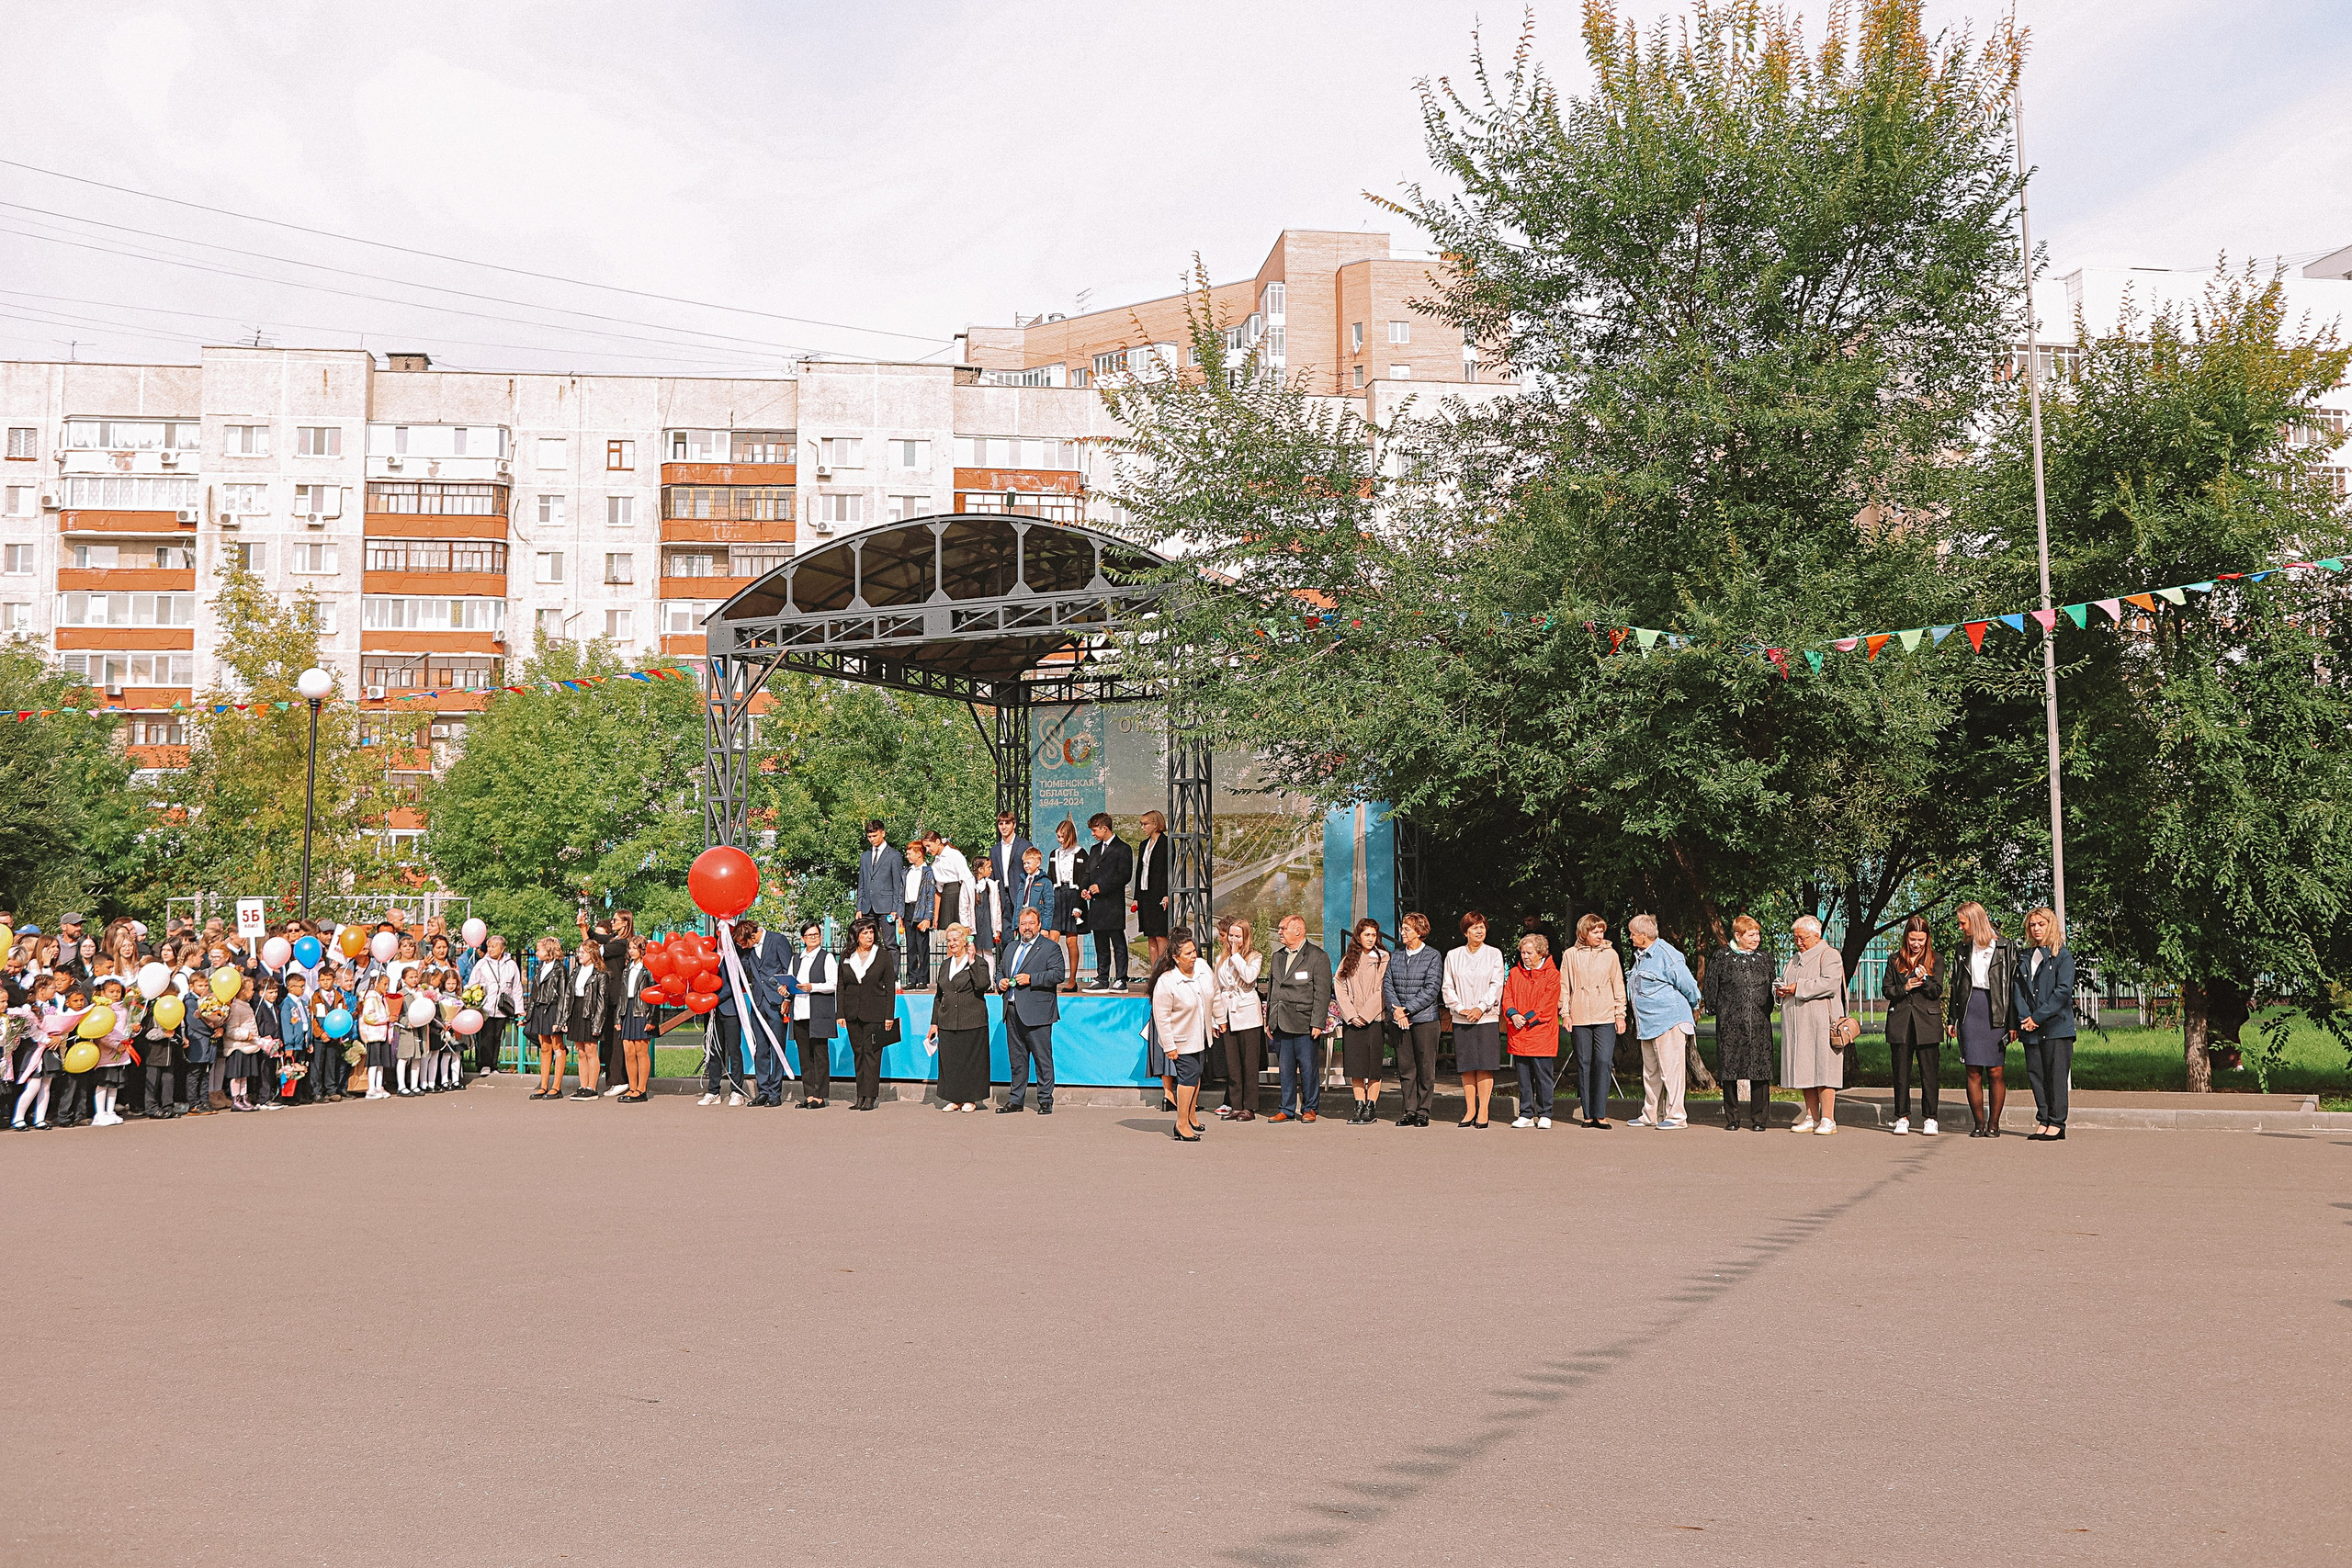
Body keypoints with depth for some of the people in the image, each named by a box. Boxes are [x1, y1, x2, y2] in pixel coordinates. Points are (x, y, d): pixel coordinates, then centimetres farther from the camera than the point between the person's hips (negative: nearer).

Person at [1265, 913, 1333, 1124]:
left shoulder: (1318, 957, -4)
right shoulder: (1276, 957, 16)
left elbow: (1322, 993, -7)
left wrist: (1317, 1023, -13)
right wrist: (1269, 1019, 15)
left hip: (1304, 1024, -5)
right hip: (1281, 1023, 6)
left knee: (1308, 1067, 2)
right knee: (1285, 1069, 8)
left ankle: (1309, 1108, 14)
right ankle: (1287, 1109, 16)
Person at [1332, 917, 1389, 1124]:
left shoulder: (1383, 959, 1)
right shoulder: (1348, 961, 12)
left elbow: (1383, 990, -6)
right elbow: (1339, 988, 6)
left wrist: (1365, 1014, -9)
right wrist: (1351, 1015, -6)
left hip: (1374, 1019, -4)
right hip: (1351, 1020, 4)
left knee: (1373, 1065, -3)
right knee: (1355, 1065, 3)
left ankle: (1371, 1107, 1)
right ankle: (1359, 1105, 8)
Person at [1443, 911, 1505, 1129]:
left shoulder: (1494, 955, 5)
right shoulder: (1453, 956, 9)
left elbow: (1496, 985, -1)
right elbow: (1448, 987, 6)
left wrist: (1481, 1008, -11)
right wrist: (1460, 1008, -8)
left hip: (1486, 1018, -2)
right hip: (1461, 1019, 2)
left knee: (1485, 1065, -5)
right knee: (1466, 1066, 3)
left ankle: (1483, 1111, -1)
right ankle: (1470, 1110, 9)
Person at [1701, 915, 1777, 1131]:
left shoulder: (1765, 958, 12)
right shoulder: (1722, 959, 4)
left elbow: (1772, 989, 17)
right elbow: (1710, 990, 6)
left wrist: (1765, 1011, 9)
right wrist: (1720, 1011, 1)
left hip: (1759, 1024, 1)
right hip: (1730, 1024, -1)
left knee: (1760, 1072, -3)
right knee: (1729, 1072, 1)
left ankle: (1759, 1118, 6)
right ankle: (1731, 1118, 11)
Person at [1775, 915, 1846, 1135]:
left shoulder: (1829, 956, -2)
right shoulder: (1794, 960, 22)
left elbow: (1830, 984, -16)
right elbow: (1784, 982, 26)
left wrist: (1798, 988, -18)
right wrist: (1780, 990, 2)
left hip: (1821, 1022, -7)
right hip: (1797, 1024, 7)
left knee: (1822, 1068, -9)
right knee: (1804, 1070, 7)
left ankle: (1828, 1120, -7)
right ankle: (1811, 1118, 12)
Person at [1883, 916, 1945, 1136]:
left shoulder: (1934, 959, 6)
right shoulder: (1895, 959, 10)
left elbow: (1937, 991, 0)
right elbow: (1886, 990, 7)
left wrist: (1924, 980, -18)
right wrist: (1905, 987, -10)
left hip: (1927, 1022, -1)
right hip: (1900, 1022, 1)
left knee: (1929, 1073, -1)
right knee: (1901, 1072, 3)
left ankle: (1929, 1119, 7)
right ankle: (1902, 1118, 11)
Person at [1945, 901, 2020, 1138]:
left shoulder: (2006, 947, 0)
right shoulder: (1964, 949, 14)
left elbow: (2014, 985, -2)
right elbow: (1954, 985, 17)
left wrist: (2013, 1023, -7)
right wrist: (1951, 1019, 12)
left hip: (1996, 1011, -3)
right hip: (1969, 1010, 3)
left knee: (1996, 1072, -2)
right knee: (1973, 1072, 0)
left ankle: (1993, 1123, 7)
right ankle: (1979, 1123, 7)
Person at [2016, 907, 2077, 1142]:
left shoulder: (2063, 956, -1)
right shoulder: (2025, 959, 16)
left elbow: (2063, 991, -9)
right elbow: (2017, 989, 11)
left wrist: (2038, 1017, -13)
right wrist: (2024, 1017, -6)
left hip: (2056, 1026, -5)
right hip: (2031, 1028, 5)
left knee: (2056, 1074, -3)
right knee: (2035, 1074, 5)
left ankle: (2057, 1123, 1)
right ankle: (2043, 1121, 11)